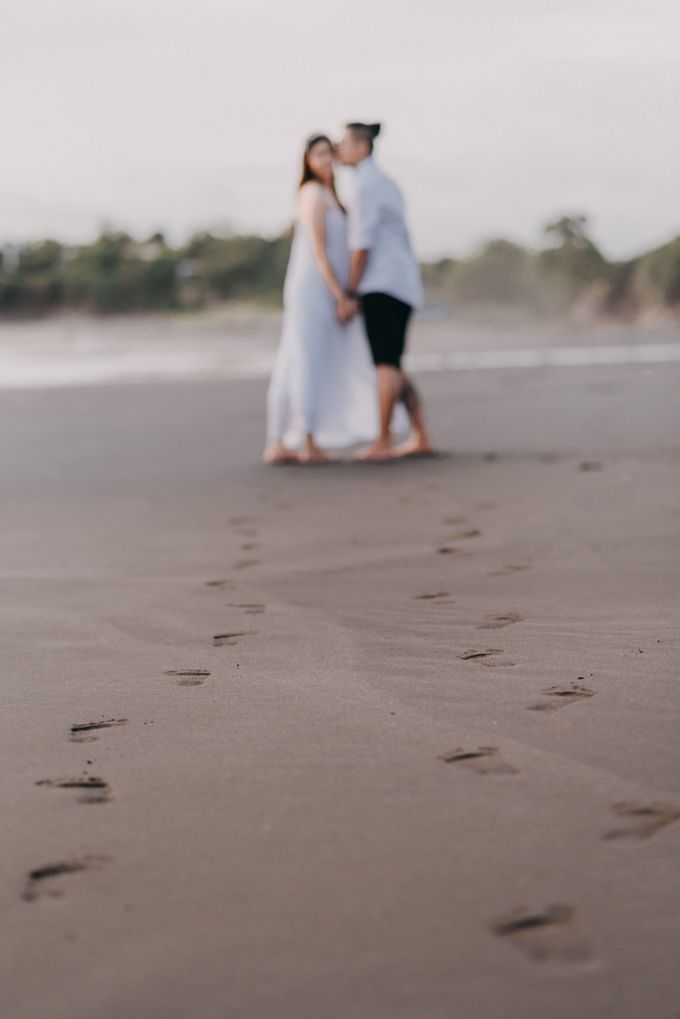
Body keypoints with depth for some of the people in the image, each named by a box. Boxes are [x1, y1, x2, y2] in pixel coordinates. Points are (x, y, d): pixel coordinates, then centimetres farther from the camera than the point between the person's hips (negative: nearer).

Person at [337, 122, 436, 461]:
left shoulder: (367, 185, -9)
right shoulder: (386, 183, 21)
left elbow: (363, 244, -14)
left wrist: (350, 292, -11)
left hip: (382, 286, -10)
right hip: (403, 285, 10)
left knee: (386, 365, -10)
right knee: (393, 366, 11)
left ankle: (382, 443, -10)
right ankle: (421, 437, 9)